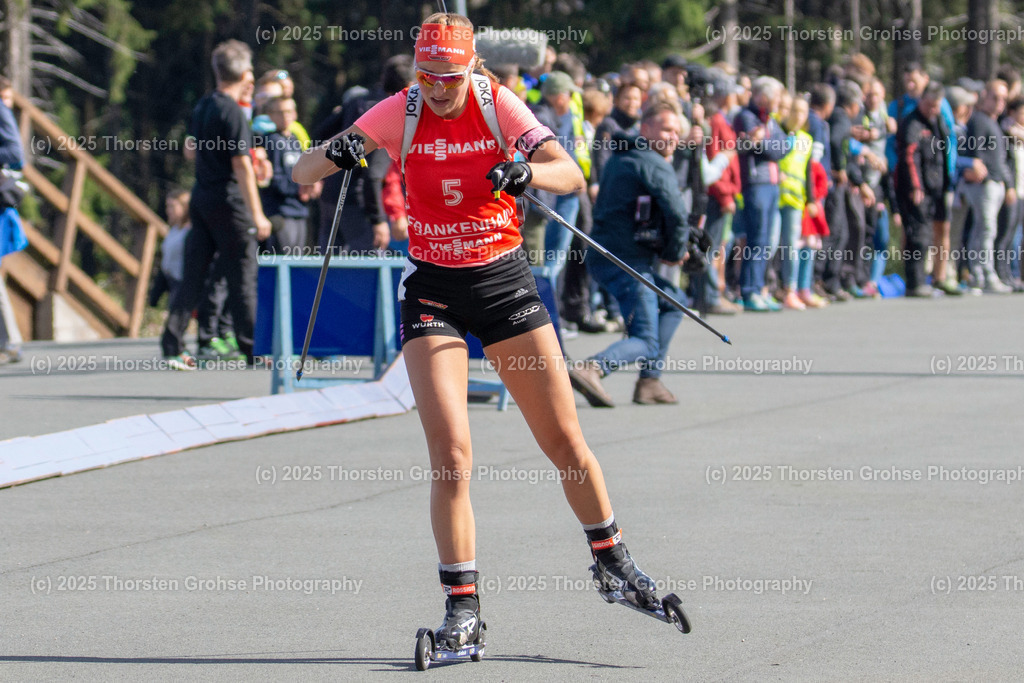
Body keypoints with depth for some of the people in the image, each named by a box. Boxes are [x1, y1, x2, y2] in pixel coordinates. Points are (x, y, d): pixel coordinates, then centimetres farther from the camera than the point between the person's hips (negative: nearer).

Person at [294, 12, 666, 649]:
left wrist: (525, 172, -37)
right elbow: (302, 173, -9)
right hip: (432, 290, -1)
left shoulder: (498, 105, -8)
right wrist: (336, 154, -31)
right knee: (451, 453, -13)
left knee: (566, 441, 5)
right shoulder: (399, 113, -8)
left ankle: (610, 555, 29)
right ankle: (463, 604, -5)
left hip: (506, 280, 1)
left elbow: (572, 175, -16)